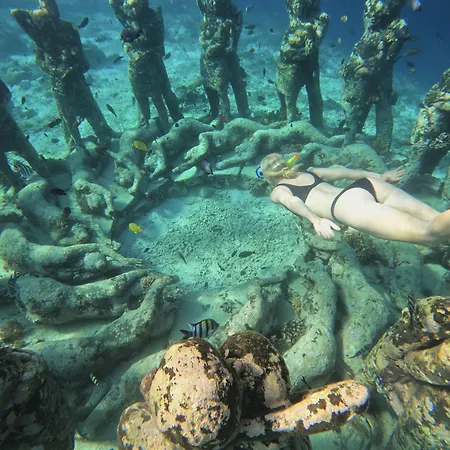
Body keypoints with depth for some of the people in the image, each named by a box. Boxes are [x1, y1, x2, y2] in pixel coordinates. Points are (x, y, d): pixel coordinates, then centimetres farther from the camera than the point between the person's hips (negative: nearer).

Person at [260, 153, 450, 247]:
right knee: (433, 219, -3)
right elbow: (342, 171, 32)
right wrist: (381, 176, 38)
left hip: (349, 204, -7)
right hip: (368, 184, 7)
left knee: (430, 233, -19)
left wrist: (316, 220, -22)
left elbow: (292, 201, -6)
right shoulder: (309, 172, 34)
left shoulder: (277, 192, 16)